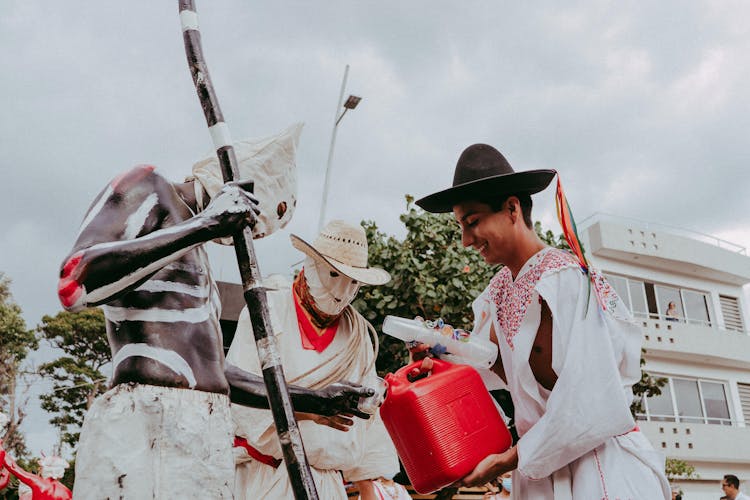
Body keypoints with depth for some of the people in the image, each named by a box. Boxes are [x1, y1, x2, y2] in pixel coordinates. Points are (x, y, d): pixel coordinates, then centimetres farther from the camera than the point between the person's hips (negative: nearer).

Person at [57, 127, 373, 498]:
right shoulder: (149, 188, 2)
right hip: (146, 429, -8)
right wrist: (201, 227, -16)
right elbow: (74, 285, -16)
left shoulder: (195, 256, 26)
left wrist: (312, 399, 26)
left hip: (209, 436, 8)